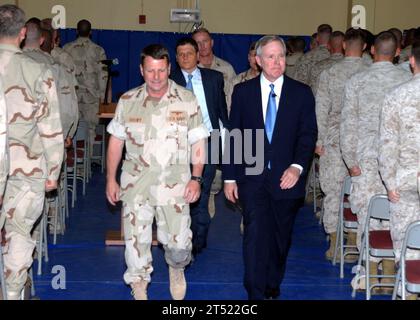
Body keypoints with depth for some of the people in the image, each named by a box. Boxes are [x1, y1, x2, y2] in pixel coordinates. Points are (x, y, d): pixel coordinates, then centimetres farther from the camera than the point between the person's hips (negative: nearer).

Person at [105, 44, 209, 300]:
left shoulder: (187, 101, -2)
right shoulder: (128, 101, 3)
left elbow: (198, 142, 1)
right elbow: (116, 141, 8)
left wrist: (196, 178, -6)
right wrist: (111, 179, 6)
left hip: (175, 183, -1)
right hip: (136, 182, 2)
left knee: (178, 241, -2)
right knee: (136, 239, 4)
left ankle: (177, 268, 33)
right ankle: (139, 285, 25)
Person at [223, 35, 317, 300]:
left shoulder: (302, 93, 3)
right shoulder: (243, 91, 4)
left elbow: (308, 134, -1)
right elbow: (234, 136, 4)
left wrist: (298, 166, -17)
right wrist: (230, 177, 1)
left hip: (286, 178, 1)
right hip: (253, 178, -1)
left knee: (281, 238, 12)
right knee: (256, 235, -9)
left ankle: (273, 288, 30)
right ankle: (256, 294, -5)